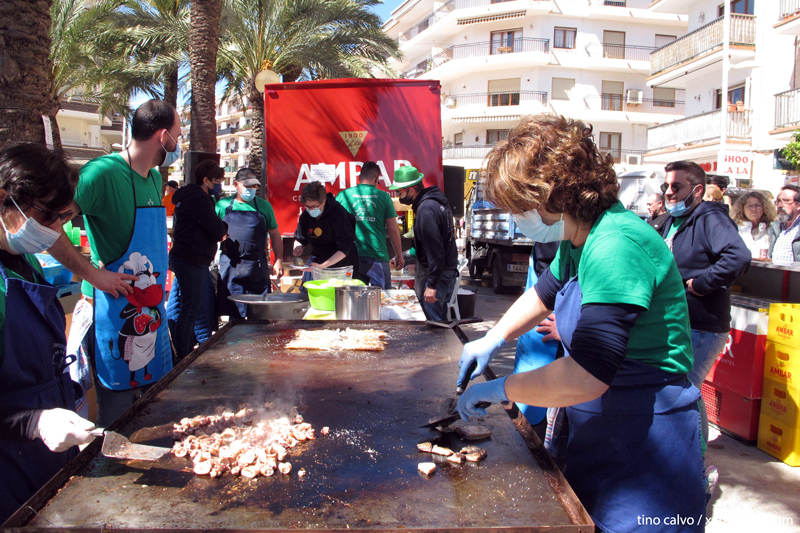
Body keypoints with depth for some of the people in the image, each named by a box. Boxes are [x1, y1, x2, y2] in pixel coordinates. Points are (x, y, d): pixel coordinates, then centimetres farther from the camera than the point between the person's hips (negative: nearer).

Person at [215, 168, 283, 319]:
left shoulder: (264, 206, 11)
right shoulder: (223, 205, 9)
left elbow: (275, 234, 14)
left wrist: (279, 260, 5)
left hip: (257, 266, 0)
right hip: (231, 266, 0)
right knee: (233, 314, 2)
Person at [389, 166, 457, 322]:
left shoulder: (426, 209, -21)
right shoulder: (436, 201, 11)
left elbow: (434, 249, -24)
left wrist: (432, 285, -22)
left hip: (437, 275, -10)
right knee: (440, 320, 17)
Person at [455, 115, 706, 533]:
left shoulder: (617, 246, -28)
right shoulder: (578, 240, 1)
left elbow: (585, 379, -36)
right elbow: (545, 290, 22)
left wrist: (500, 389, -22)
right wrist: (493, 338, 9)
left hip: (644, 444, -9)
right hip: (595, 435, 9)